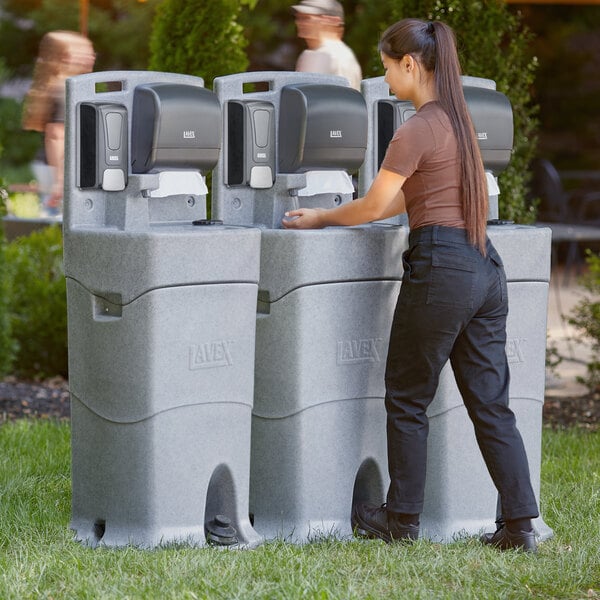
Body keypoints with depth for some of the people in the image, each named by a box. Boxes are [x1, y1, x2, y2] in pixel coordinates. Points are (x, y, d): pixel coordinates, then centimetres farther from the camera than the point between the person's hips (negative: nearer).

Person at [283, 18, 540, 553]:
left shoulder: (418, 129, -13)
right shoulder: (458, 118, 15)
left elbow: (374, 206, -7)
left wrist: (320, 219, 10)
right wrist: (332, 213, 25)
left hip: (441, 266, -8)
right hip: (485, 264, 8)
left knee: (408, 400, 7)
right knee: (491, 402, 8)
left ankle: (402, 522, 16)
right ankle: (519, 525, 5)